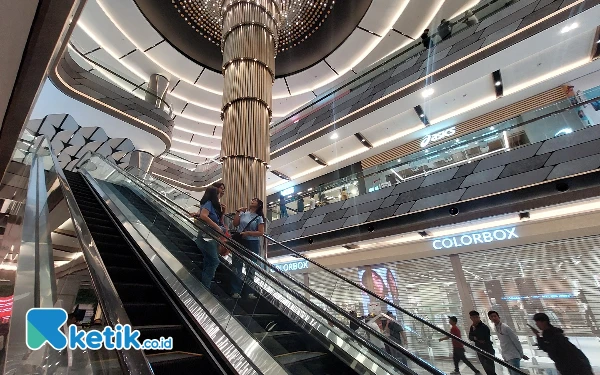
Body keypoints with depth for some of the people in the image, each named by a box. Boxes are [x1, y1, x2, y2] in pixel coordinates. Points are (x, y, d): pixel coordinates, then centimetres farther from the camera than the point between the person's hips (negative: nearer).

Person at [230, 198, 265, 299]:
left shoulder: (259, 217, -2)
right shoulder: (243, 213, 2)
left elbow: (261, 233, -7)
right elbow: (235, 224, -2)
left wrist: (248, 233, -17)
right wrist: (237, 212, -7)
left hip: (253, 244, -1)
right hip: (240, 242, 1)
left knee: (251, 268, 10)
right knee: (237, 266, 4)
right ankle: (236, 291, 14)